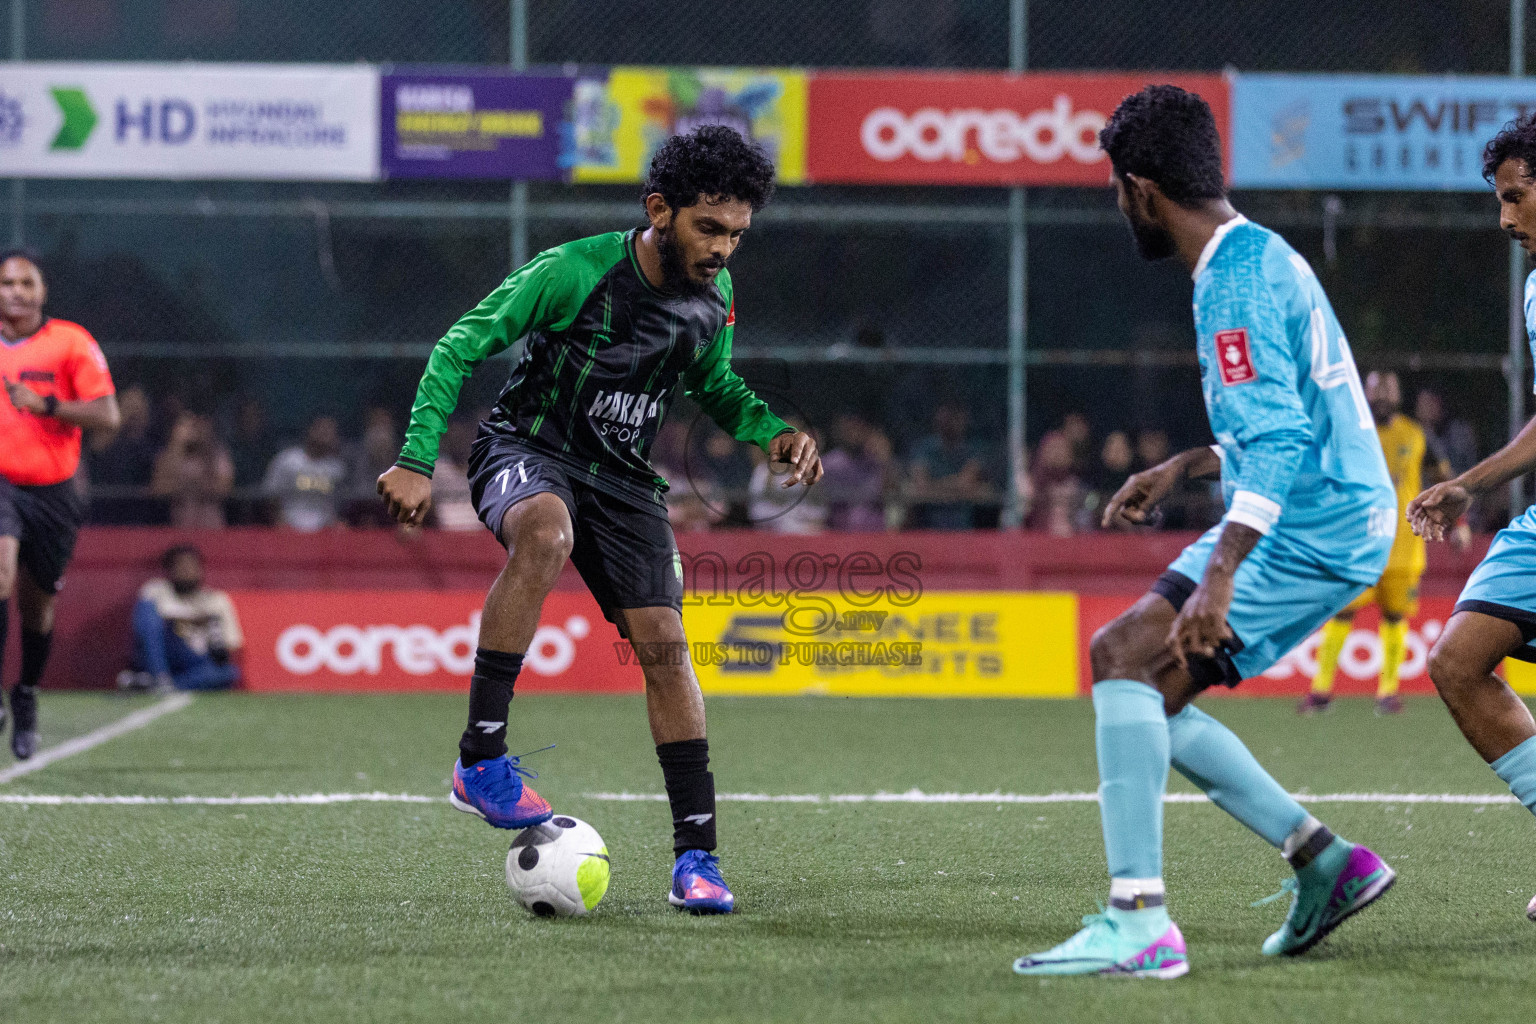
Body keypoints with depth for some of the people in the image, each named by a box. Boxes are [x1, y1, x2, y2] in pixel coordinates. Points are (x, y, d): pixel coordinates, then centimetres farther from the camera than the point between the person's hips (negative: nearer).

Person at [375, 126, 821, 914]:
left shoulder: (714, 292, -2)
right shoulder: (573, 273, -21)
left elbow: (715, 386, 17)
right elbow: (458, 347, -16)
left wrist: (772, 431, -3)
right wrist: (418, 459, -23)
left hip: (623, 477, 5)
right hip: (525, 452, -5)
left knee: (662, 644, -8)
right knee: (545, 532, -39)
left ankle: (696, 858, -1)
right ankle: (481, 759, -36)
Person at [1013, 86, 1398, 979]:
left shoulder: (1237, 280, -17)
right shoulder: (1260, 255, 16)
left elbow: (1278, 440, -27)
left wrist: (1219, 577, -33)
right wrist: (1189, 466, 28)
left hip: (1313, 529, -11)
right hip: (1329, 513, 11)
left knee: (1128, 655, -19)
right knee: (1143, 687, 11)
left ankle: (1140, 925, -25)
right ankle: (1327, 862, 13)